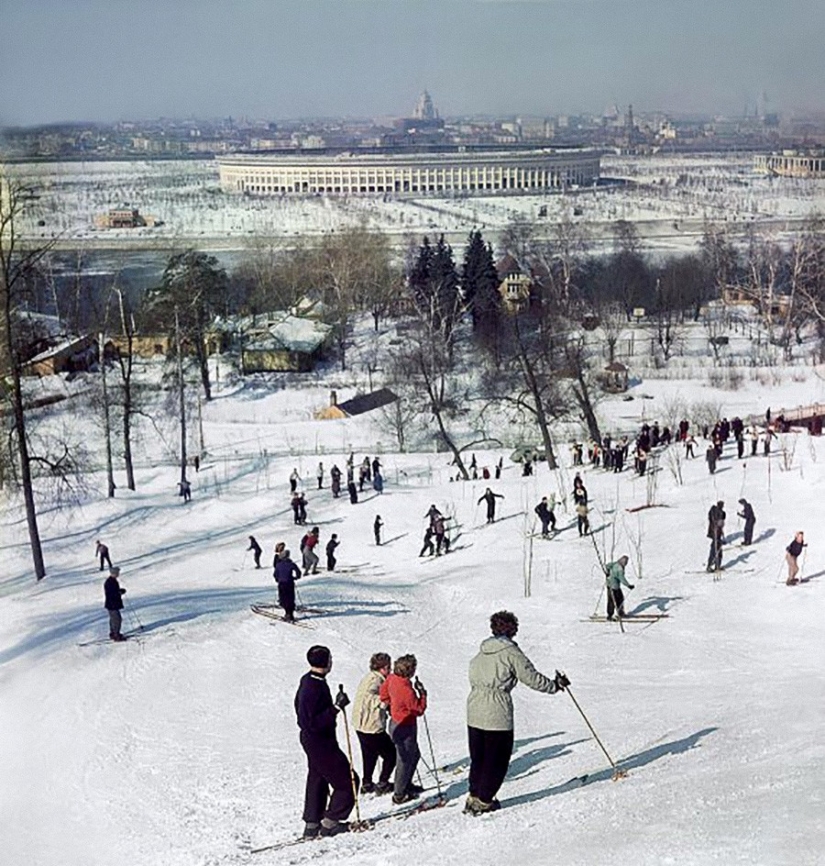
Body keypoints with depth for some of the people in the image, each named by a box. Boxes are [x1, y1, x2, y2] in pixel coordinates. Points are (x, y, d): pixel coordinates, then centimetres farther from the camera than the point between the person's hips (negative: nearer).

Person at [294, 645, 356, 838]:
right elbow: (313, 723, -30)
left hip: (311, 740, 10)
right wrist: (336, 708, -31)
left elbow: (300, 707, 19)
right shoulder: (314, 688, -28)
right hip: (320, 743, -10)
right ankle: (330, 822, 5)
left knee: (317, 782, 19)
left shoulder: (308, 680, 4)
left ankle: (312, 825, 27)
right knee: (348, 781, -1)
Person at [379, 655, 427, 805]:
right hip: (405, 729, -9)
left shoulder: (392, 678, -7)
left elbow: (383, 693, 10)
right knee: (405, 760, 5)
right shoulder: (407, 691, -31)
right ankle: (399, 795, 15)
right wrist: (422, 693, -11)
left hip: (396, 723, 9)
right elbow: (419, 709, -19)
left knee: (414, 755, 25)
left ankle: (406, 785, 39)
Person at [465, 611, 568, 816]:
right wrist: (555, 685, 3)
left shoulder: (481, 653, 11)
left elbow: (474, 679, 14)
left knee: (478, 758, 18)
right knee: (497, 760, 6)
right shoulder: (511, 652, -10)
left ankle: (474, 797, 22)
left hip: (474, 713, 7)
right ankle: (483, 801, 9)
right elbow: (531, 678, -11)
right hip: (497, 715, -7)